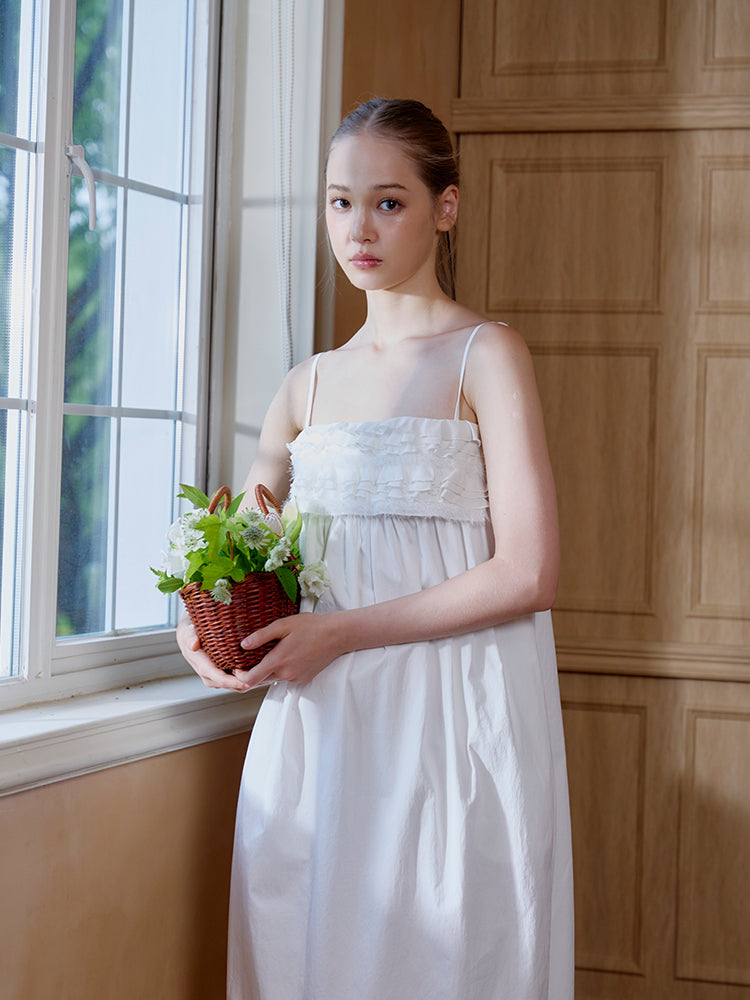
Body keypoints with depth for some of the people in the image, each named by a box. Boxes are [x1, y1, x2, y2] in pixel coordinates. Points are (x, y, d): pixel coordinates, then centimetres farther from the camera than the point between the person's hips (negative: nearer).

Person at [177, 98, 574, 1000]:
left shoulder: (486, 355, -2)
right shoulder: (308, 384, 14)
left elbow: (527, 575, -11)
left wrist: (339, 632, -13)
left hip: (450, 716, -5)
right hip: (316, 718, 5)